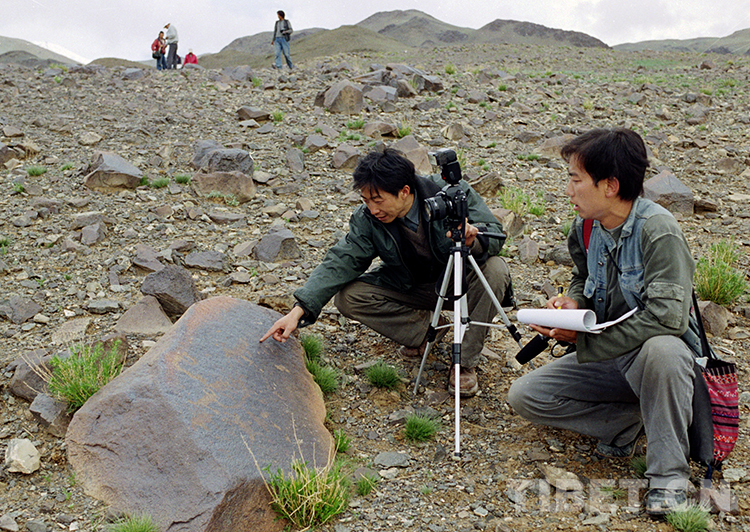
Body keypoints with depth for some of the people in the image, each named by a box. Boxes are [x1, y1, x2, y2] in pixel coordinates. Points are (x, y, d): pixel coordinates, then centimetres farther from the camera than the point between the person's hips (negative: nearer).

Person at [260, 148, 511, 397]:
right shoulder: (366, 220, -18)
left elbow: (495, 232, -22)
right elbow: (342, 261, -19)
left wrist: (473, 240, -47)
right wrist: (299, 309, -29)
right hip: (411, 288, 2)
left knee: (495, 269, -33)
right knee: (347, 296, -18)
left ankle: (466, 363, -16)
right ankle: (428, 327, -1)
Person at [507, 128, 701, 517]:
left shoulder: (658, 230, -24)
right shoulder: (586, 227, -2)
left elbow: (669, 315, -33)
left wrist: (583, 340, -27)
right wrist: (573, 302, -8)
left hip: (656, 351, -6)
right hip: (606, 359, 7)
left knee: (661, 350, -43)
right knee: (523, 396, -7)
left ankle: (669, 474, -23)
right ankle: (630, 420, -6)